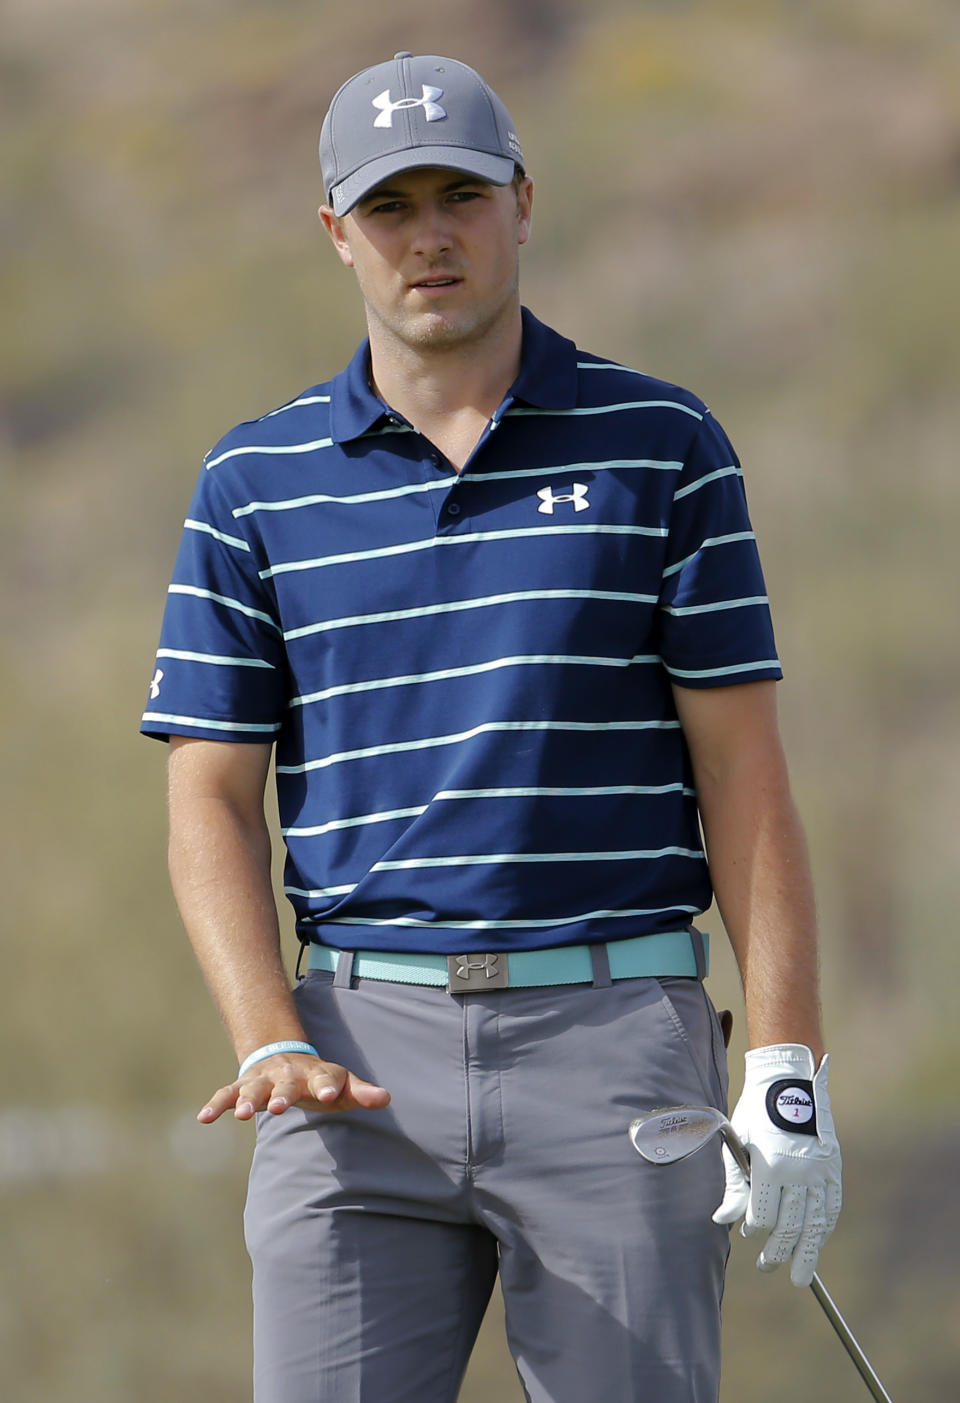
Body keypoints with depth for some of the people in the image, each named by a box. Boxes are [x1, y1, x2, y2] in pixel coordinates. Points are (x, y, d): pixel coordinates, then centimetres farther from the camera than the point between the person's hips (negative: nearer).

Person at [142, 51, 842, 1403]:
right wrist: (272, 1044, -9)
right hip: (364, 1052, 1)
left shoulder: (660, 445, 5)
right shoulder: (257, 482, 8)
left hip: (612, 1034, -1)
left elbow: (744, 776, 2)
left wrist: (786, 1070, -6)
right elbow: (212, 801, 7)